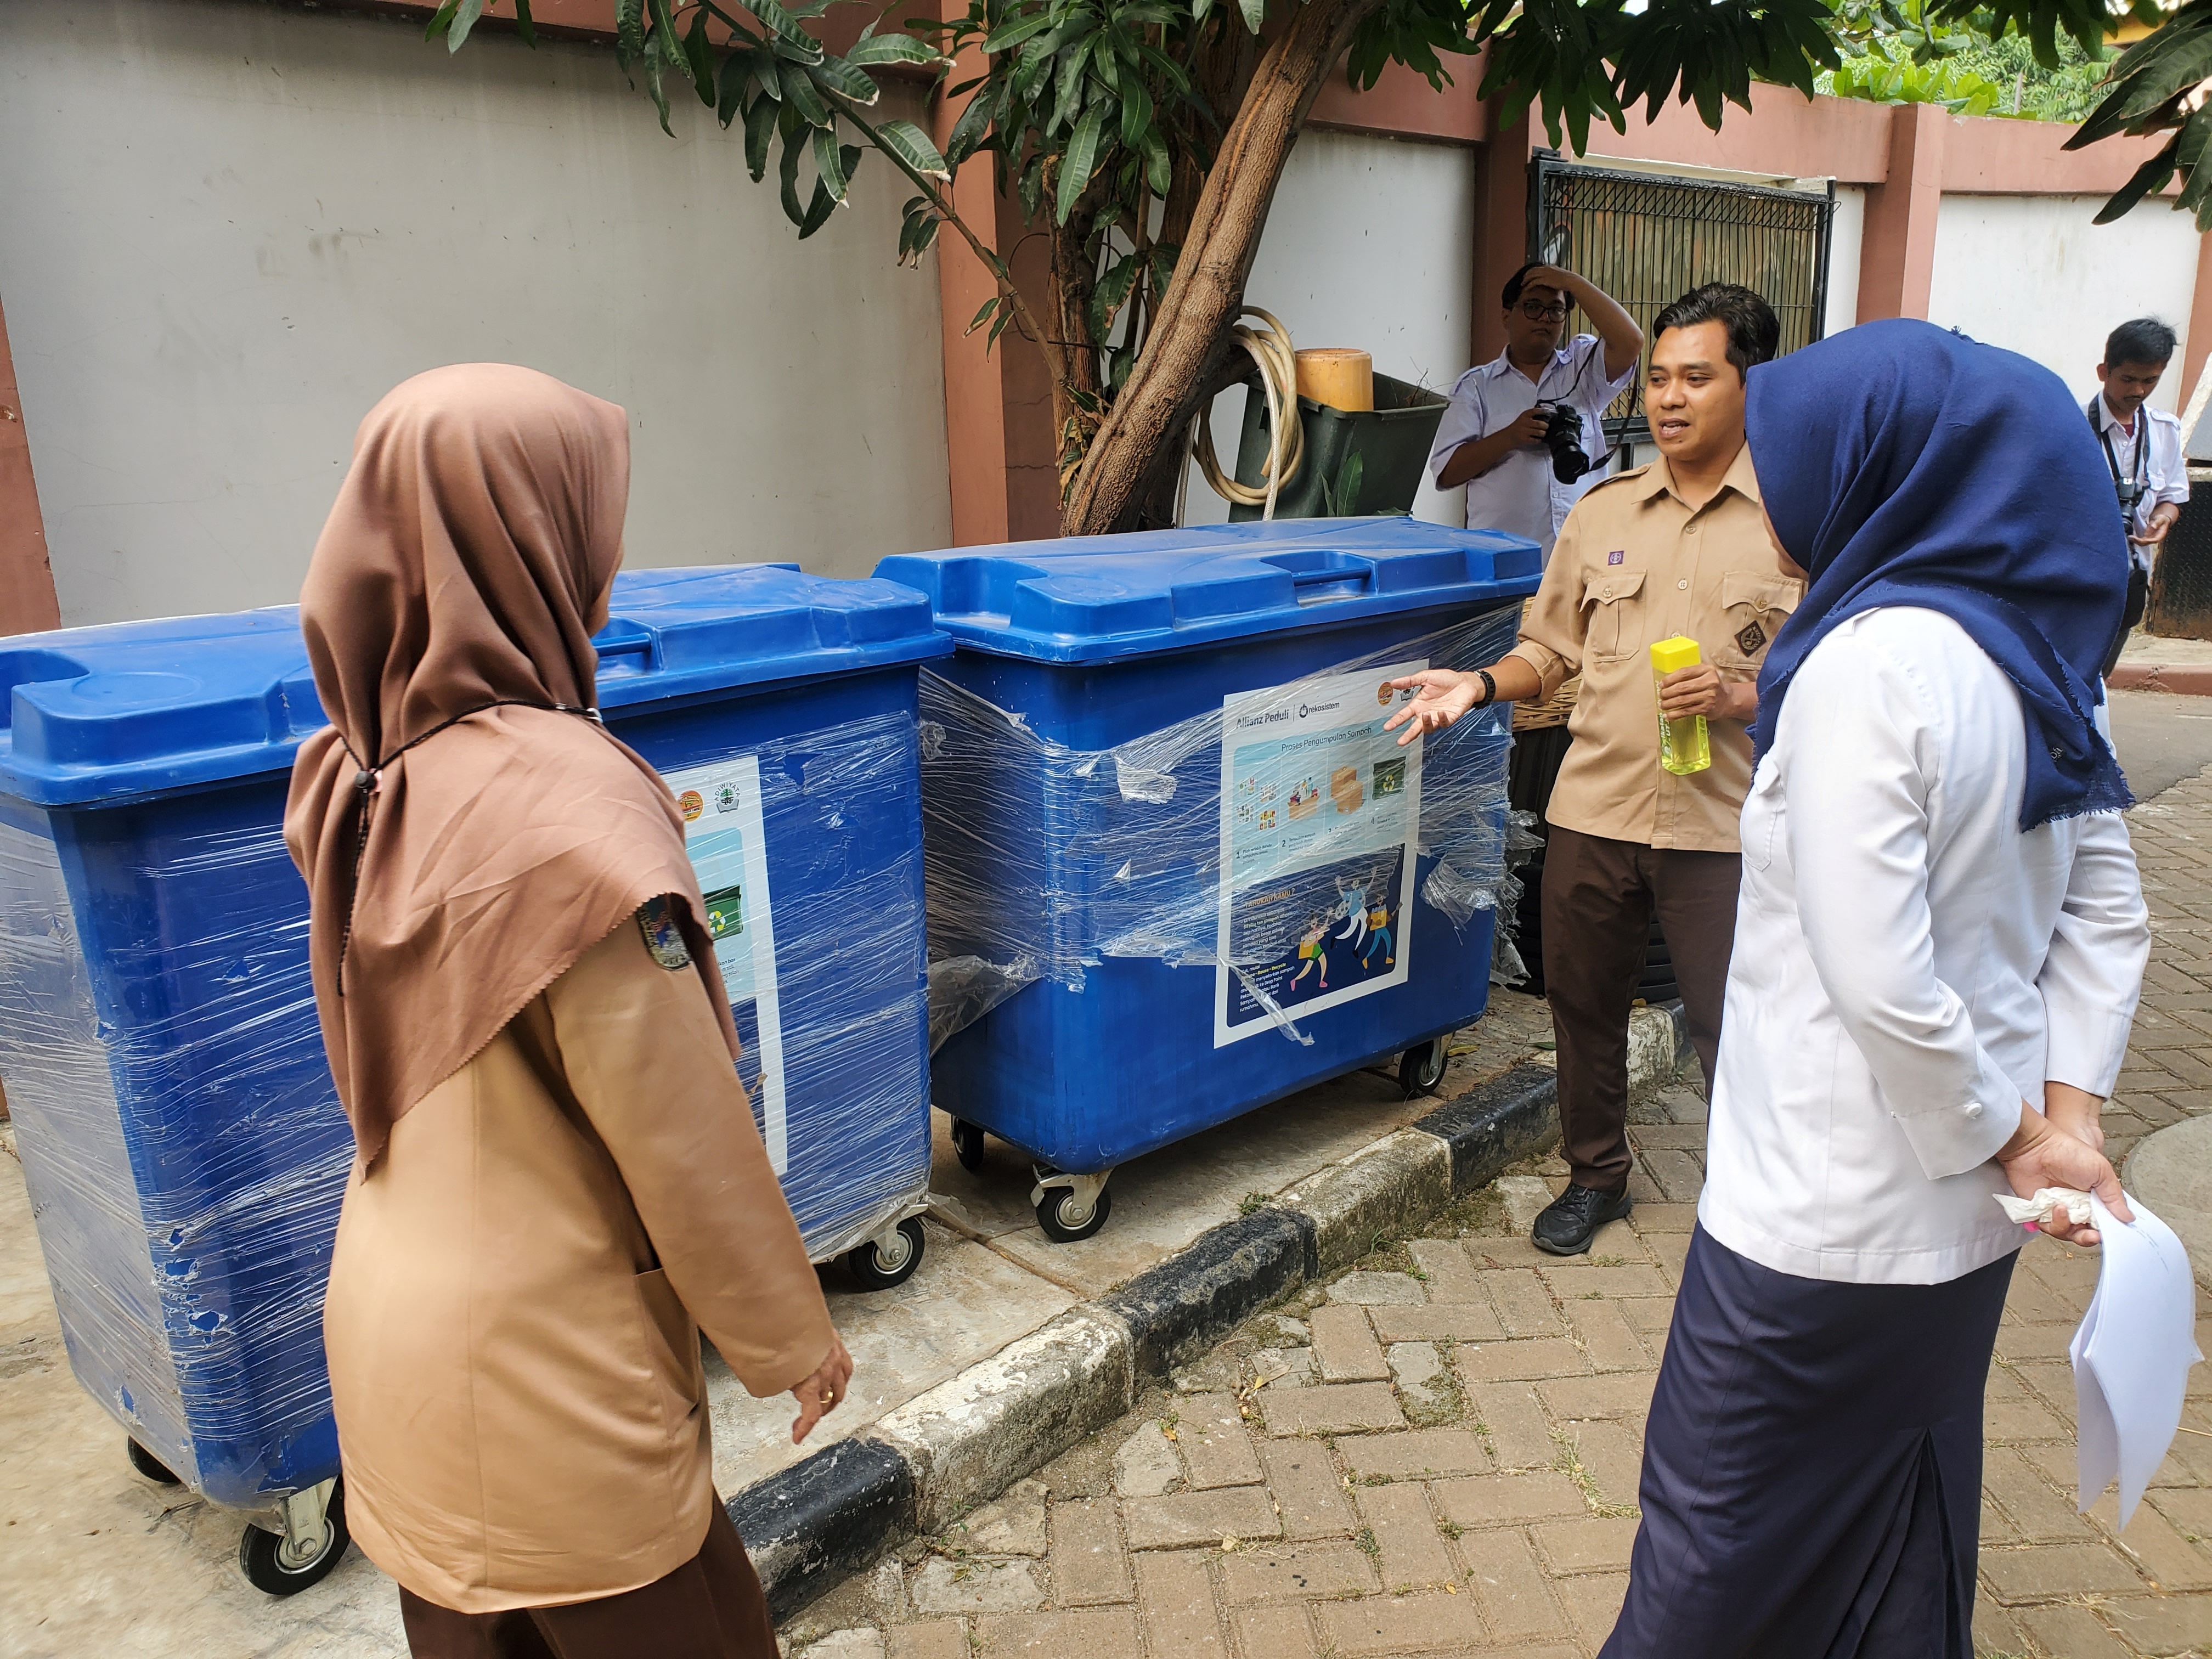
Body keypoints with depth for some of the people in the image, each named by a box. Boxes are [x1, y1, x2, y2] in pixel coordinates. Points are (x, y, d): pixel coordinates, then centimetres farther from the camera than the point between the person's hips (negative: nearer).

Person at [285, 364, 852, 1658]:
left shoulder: (366, 775, -4)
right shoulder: (566, 801, -27)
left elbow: (412, 1069, 8)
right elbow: (684, 1132, -20)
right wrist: (793, 1340, -7)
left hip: (395, 1327, 7)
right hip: (538, 1380, -7)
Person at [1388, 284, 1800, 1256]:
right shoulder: (1602, 514, 9)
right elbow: (1552, 648, 13)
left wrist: (1744, 696, -20)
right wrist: (1480, 686, -4)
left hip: (1723, 822, -3)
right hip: (1594, 809, 4)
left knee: (1730, 1027, 3)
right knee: (1582, 1003, 15)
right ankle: (1596, 1174, 37)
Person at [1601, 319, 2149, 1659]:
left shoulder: (1872, 662, -23)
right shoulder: (2031, 651, 4)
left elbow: (1879, 977, -26)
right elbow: (2109, 915, 9)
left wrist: (2004, 1133, -11)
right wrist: (2068, 1113, 3)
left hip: (1830, 1212, -8)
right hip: (1962, 1212, 9)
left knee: (1719, 1544, 12)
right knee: (1903, 1526, 26)